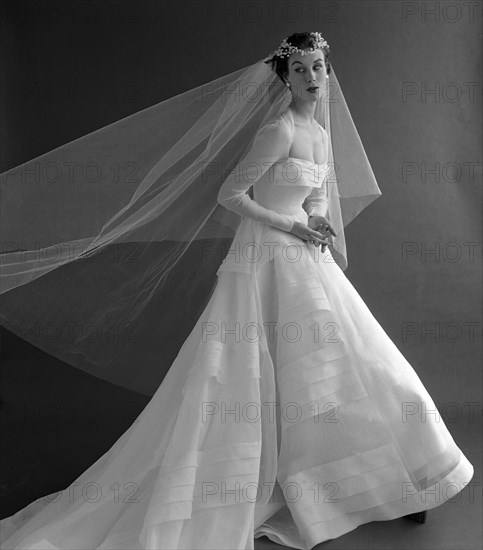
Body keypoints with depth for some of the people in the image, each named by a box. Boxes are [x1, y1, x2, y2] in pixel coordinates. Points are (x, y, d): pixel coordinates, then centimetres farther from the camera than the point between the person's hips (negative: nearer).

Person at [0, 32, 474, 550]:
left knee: (327, 367, 13)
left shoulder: (322, 132, 13)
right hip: (267, 260, -9)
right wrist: (292, 225, -14)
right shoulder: (279, 130, -14)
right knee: (250, 379, -6)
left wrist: (316, 220, 2)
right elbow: (229, 195, -15)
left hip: (307, 261, 9)